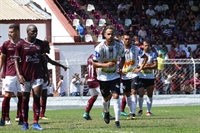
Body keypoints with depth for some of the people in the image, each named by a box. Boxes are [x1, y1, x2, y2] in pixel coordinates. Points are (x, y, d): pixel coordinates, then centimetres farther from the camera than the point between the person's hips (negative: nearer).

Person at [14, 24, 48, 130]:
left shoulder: (40, 44, 6)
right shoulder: (21, 44, -3)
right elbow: (16, 60, -3)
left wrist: (46, 73, 14)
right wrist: (19, 74, -13)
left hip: (38, 75, 2)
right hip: (25, 76, -2)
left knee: (37, 98, -6)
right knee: (25, 99, 5)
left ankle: (36, 123, -6)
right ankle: (25, 123, 15)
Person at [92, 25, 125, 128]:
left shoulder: (119, 46, -9)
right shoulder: (100, 48, -18)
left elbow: (123, 58, 11)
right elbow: (94, 63, -15)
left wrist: (120, 67, -8)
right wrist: (106, 65, -31)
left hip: (115, 76, 1)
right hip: (103, 76, -1)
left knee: (116, 96, -14)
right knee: (106, 98, 13)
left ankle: (117, 120, -13)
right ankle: (106, 112, 46)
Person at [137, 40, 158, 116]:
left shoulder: (153, 54, 5)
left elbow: (155, 66, -5)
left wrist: (147, 67, -19)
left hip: (150, 77, 2)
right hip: (141, 77, -2)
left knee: (150, 95, 5)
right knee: (141, 94, -11)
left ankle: (148, 111, 13)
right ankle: (140, 109, 8)